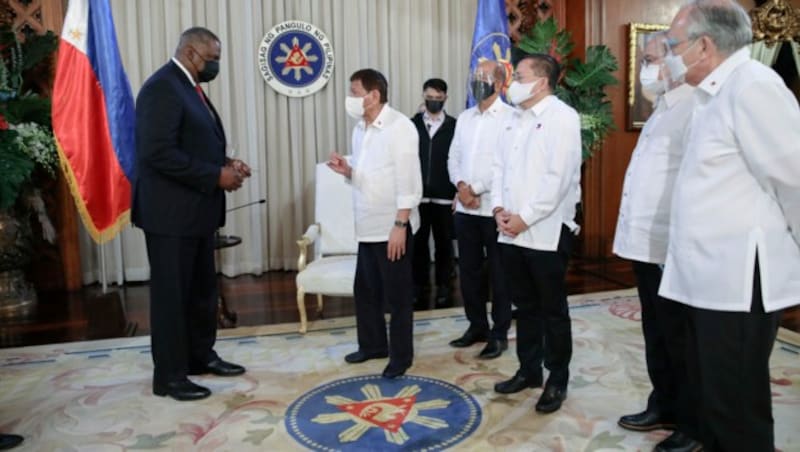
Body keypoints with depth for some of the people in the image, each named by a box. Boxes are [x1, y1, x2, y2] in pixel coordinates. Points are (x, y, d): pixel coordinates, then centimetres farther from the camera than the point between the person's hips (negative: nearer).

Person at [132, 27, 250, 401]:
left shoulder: (189, 87, 15)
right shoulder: (162, 88, -16)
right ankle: (169, 376, 13)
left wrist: (225, 164, 3)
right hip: (171, 211, -10)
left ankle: (201, 355, 32)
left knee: (202, 288, 17)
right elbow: (159, 153, -25)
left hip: (195, 208, 10)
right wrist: (215, 176, -21)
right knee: (171, 293, 0)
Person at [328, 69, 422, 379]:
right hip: (367, 227, 8)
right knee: (365, 290, 17)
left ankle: (401, 356, 18)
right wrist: (347, 171, -3)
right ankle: (373, 344, 34)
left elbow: (408, 179, -17)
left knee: (397, 295, 4)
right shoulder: (359, 129, 12)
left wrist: (400, 225, -20)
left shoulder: (399, 126, -13)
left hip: (393, 227, -8)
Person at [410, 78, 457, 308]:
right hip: (417, 194, 1)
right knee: (418, 242, 7)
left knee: (444, 243, 8)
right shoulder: (412, 124, 6)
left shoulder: (454, 126, 2)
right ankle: (419, 283, 20)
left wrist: (459, 192, -6)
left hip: (444, 196, -1)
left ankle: (443, 285, 20)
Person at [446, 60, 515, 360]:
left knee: (499, 273, 4)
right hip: (465, 208, 6)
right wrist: (461, 185, -6)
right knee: (468, 270, 13)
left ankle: (499, 333, 16)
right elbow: (453, 158, 13)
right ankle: (477, 326, 27)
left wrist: (475, 189, -15)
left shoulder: (510, 117, -6)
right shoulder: (464, 118, 15)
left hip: (494, 208, -6)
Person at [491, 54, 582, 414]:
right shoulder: (515, 118, 15)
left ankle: (557, 381, 18)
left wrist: (525, 218, -15)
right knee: (525, 306, 15)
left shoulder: (562, 117, -9)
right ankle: (529, 370, 29)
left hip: (546, 232, -7)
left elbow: (558, 177, -17)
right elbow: (500, 165, 15)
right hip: (511, 232, 7)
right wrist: (499, 207, 0)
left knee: (553, 310, 5)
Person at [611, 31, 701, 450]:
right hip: (647, 243, 9)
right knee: (656, 333, 18)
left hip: (673, 248, -9)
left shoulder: (694, 108, -15)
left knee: (679, 339, 4)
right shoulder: (662, 111, 17)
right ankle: (663, 407, 33)